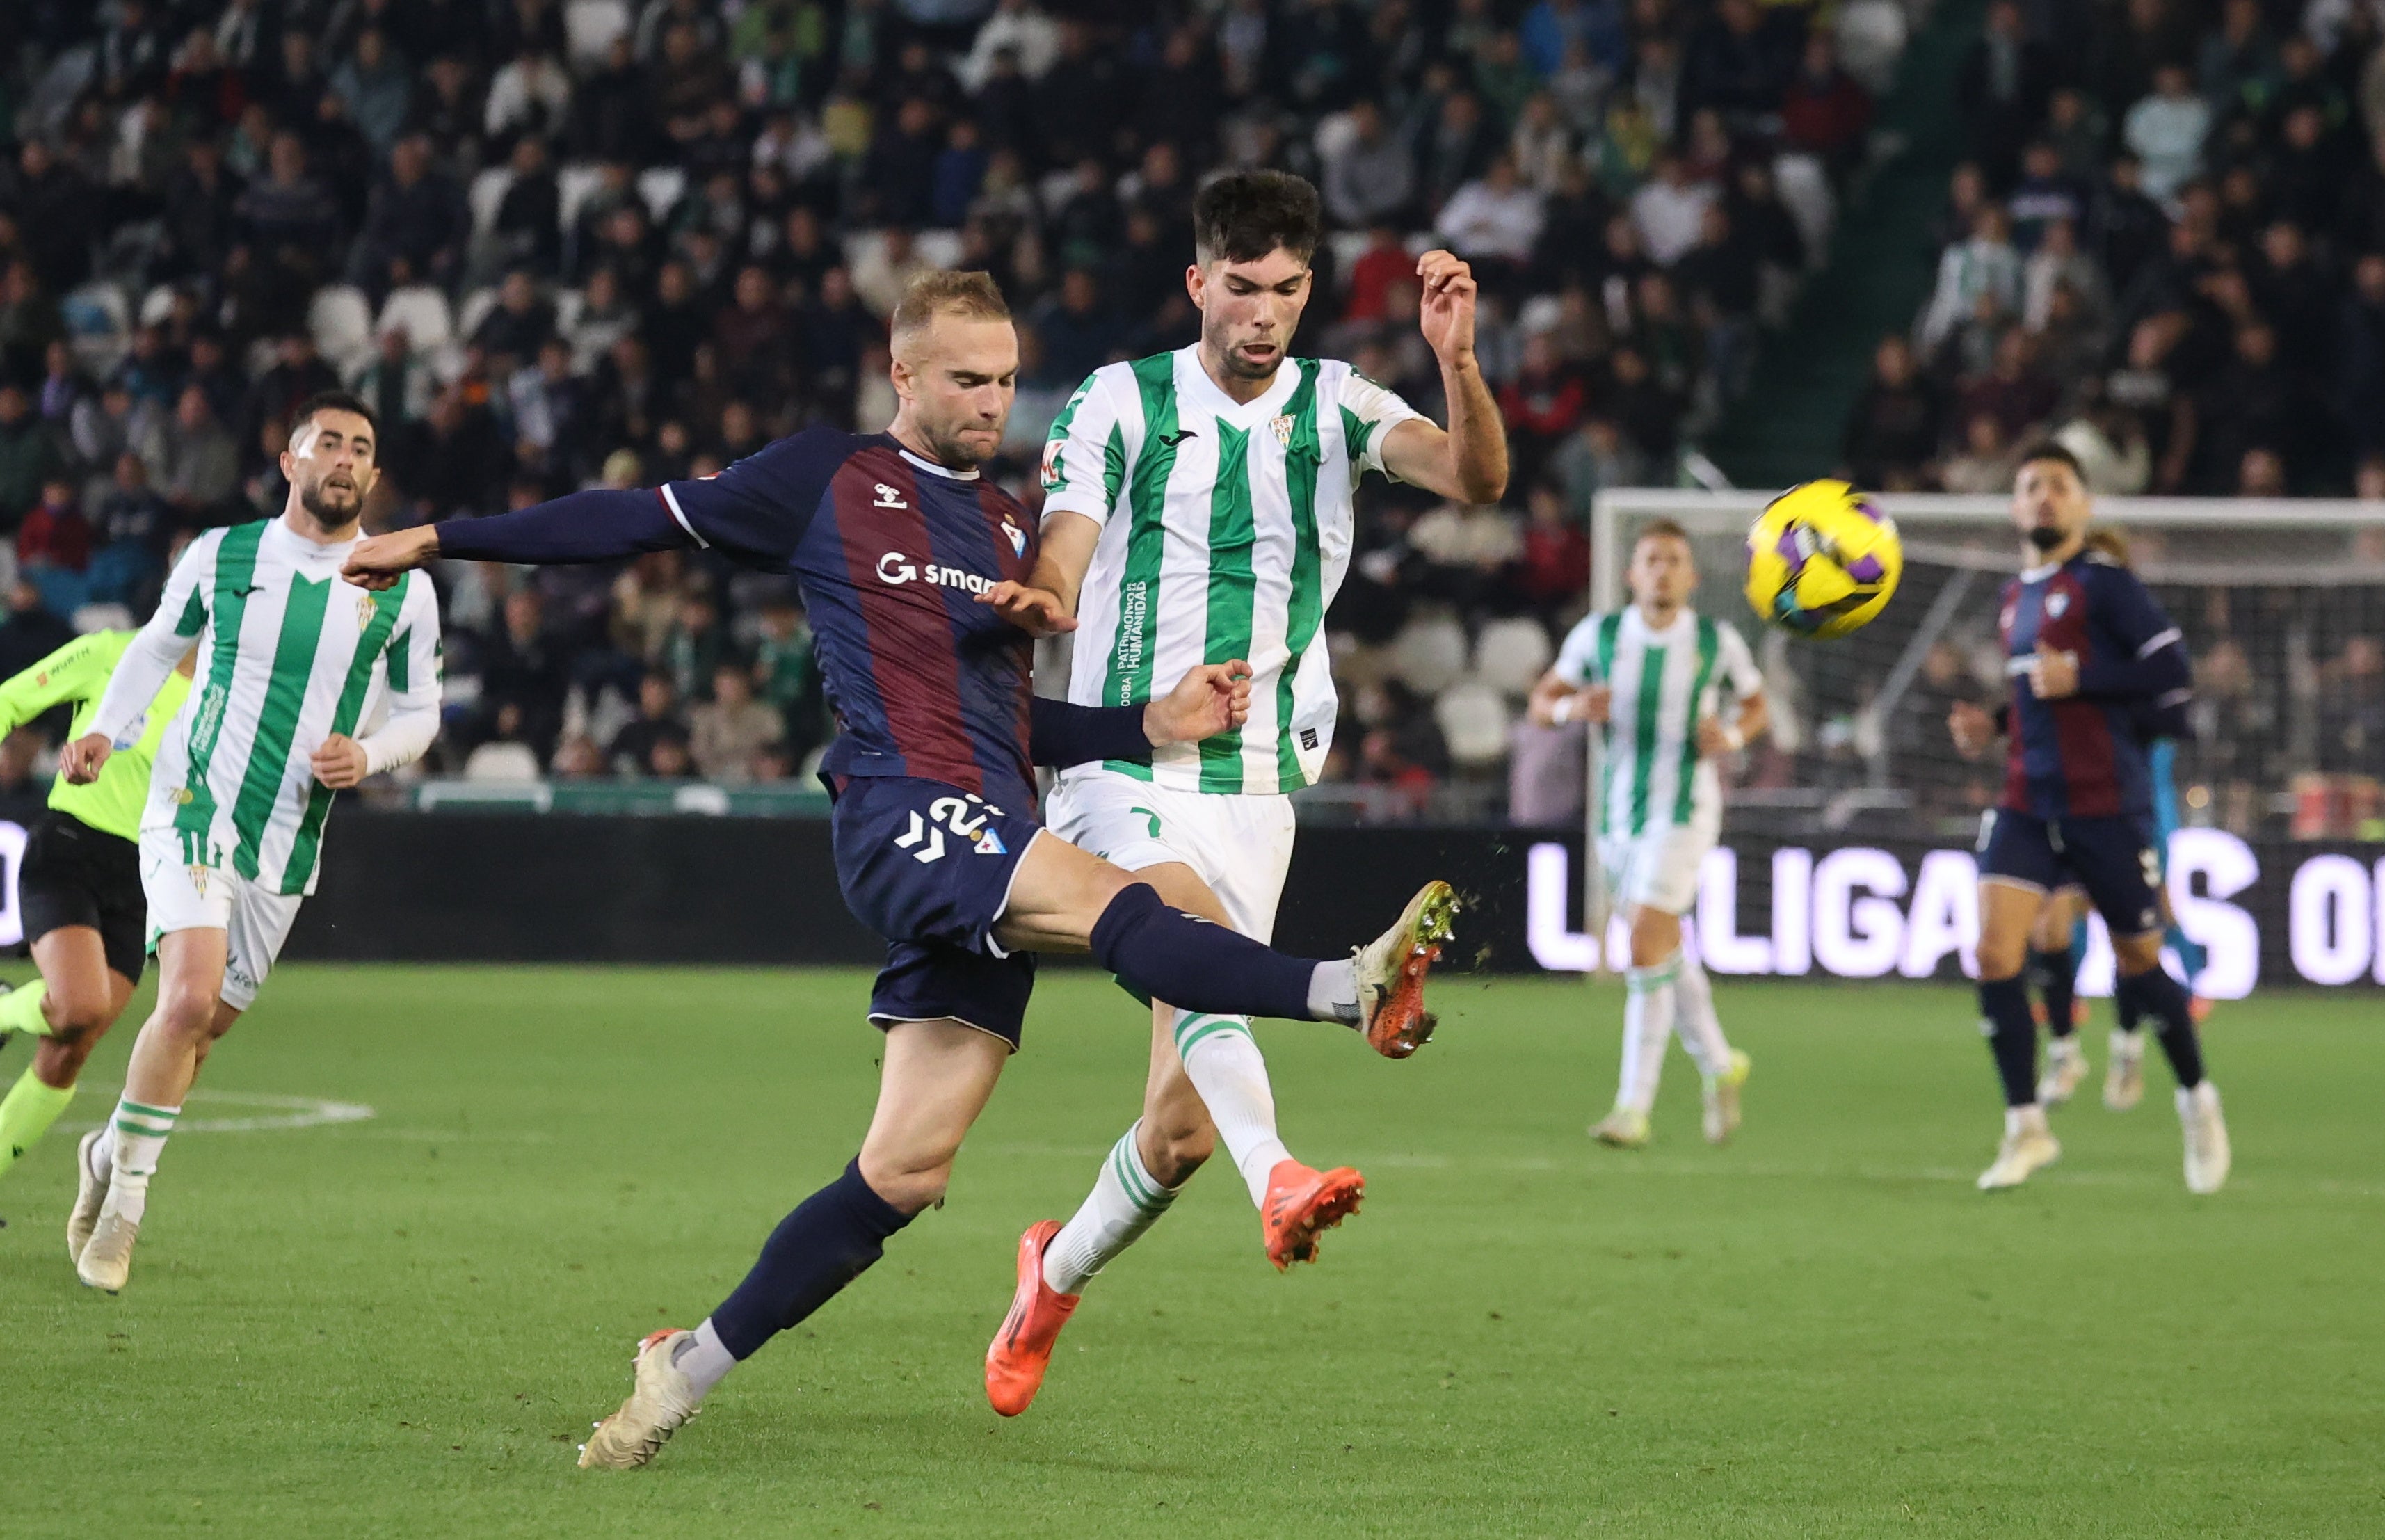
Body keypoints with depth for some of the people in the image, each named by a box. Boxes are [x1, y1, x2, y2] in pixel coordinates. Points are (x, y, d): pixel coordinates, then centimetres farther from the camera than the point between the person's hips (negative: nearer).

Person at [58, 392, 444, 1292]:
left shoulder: (401, 593, 1)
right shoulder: (222, 557, -1)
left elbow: (419, 712, 11)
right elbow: (157, 646, 15)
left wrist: (366, 756, -9)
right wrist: (105, 728, 1)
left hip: (286, 847, 3)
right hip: (193, 811, -3)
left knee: (200, 1030, 9)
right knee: (189, 1000, -22)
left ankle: (113, 1155, 35)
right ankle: (127, 1196, -6)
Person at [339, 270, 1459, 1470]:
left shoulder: (1013, 529, 24)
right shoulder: (826, 481, 7)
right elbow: (645, 520, 12)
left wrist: (1155, 723, 12)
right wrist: (443, 540, 13)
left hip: (994, 847, 6)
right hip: (901, 815, -6)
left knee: (904, 1171, 0)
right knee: (1113, 905, -32)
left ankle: (690, 1367, 10)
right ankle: (1353, 991, -49)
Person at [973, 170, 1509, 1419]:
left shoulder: (1336, 405, 6)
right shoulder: (1119, 403, 1)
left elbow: (1475, 478, -11)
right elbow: (1059, 566, -6)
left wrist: (1458, 364, -29)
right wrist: (1039, 604, -30)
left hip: (1257, 789, 3)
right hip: (1125, 766, -3)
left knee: (1183, 1127, 1)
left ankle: (1059, 1270, 28)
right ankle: (1280, 1179, -55)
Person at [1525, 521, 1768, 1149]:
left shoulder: (1718, 642, -4)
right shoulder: (1597, 635, 0)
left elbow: (1756, 706, 11)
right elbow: (1541, 702, 6)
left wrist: (1732, 736, -10)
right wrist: (1572, 707, -17)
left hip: (1685, 810, -4)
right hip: (1619, 814, 4)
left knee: (1646, 948, -15)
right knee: (1666, 953, 14)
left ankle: (1634, 1106, -11)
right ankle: (1719, 1064, 37)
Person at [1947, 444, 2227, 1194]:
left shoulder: (2103, 582, -8)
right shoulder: (2016, 596, 15)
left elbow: (2174, 675, -14)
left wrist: (2078, 677, -20)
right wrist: (1992, 726, 10)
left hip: (2105, 805, -6)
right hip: (2027, 804, 6)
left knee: (2139, 962, 6)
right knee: (1994, 953, -11)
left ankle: (2197, 1102, 29)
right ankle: (2026, 1126, -3)